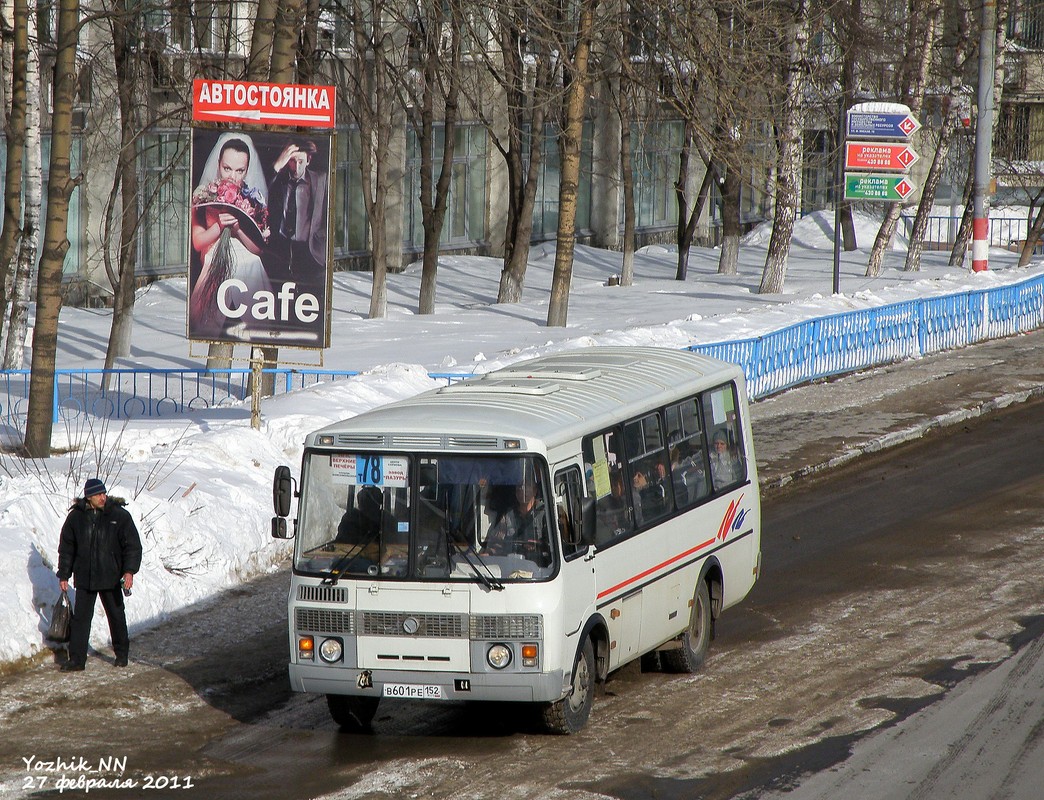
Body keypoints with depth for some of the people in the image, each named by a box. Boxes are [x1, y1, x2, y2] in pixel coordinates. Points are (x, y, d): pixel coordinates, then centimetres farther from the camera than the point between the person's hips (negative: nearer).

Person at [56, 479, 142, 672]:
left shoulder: (120, 516, -5)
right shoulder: (76, 517, -1)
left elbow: (133, 545, -5)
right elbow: (66, 548, 8)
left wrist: (129, 571, -18)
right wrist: (63, 575, 6)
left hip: (111, 578, -1)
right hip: (84, 578, 1)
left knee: (116, 616, 11)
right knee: (80, 618, -2)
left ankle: (122, 654, 28)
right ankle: (76, 660, 1)